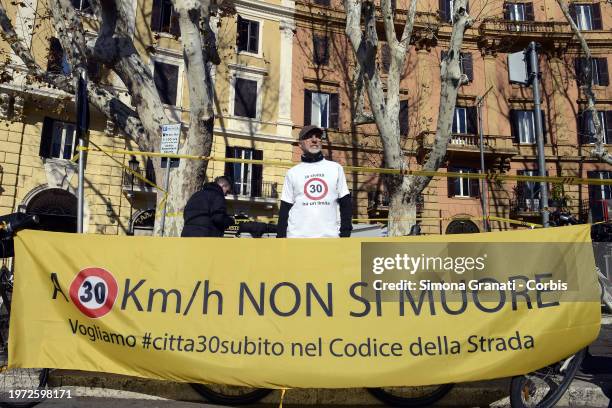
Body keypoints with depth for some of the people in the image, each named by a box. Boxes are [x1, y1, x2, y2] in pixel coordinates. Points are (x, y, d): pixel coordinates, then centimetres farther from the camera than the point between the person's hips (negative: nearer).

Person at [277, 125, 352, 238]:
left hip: (329, 237, 0)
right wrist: (281, 235, 0)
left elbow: (345, 203, 9)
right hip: (297, 237, 0)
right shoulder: (293, 173, 10)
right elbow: (285, 208, 9)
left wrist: (345, 233, 0)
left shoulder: (335, 168, 11)